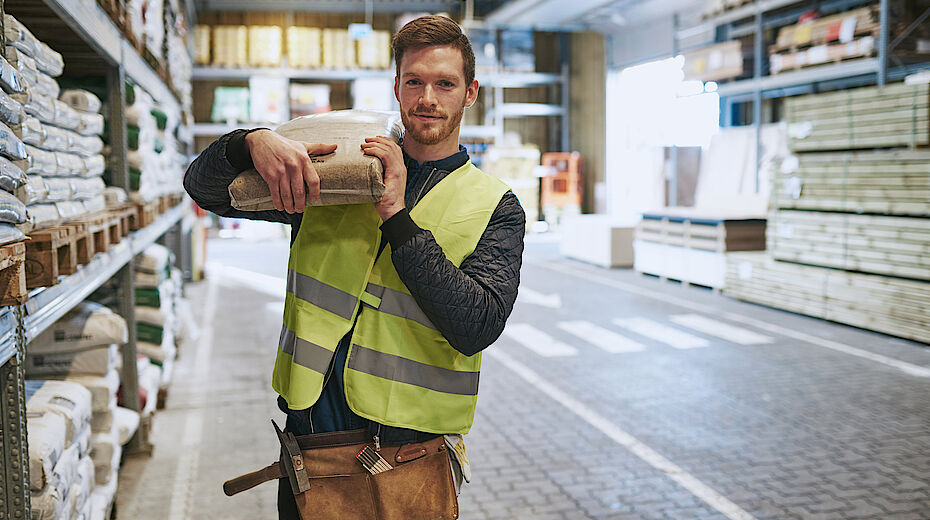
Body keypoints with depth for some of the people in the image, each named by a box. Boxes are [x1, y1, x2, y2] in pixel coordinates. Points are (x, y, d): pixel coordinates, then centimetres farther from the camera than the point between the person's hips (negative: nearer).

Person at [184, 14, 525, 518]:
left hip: (408, 447, -2)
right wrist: (254, 142, -17)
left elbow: (477, 328, -16)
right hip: (309, 432, 2)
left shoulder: (495, 207, -1)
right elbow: (204, 187, 6)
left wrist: (396, 216, -19)